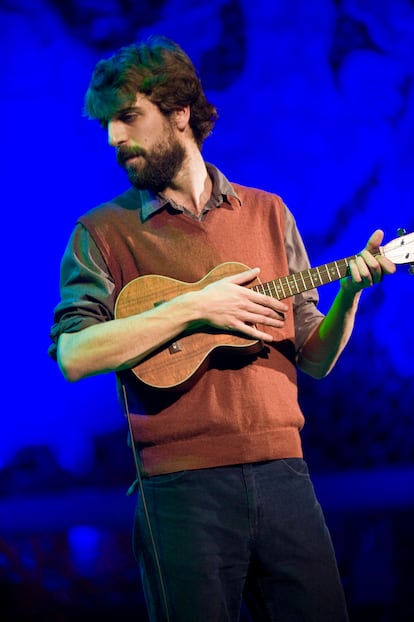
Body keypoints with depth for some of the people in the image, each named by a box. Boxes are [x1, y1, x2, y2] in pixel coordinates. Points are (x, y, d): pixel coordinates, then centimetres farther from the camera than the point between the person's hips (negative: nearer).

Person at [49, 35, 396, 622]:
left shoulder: (267, 214, 14)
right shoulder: (103, 232, 4)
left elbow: (314, 360, 14)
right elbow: (74, 355, -12)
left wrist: (350, 291, -4)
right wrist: (192, 309, -15)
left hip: (282, 470, 3)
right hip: (181, 482, -3)